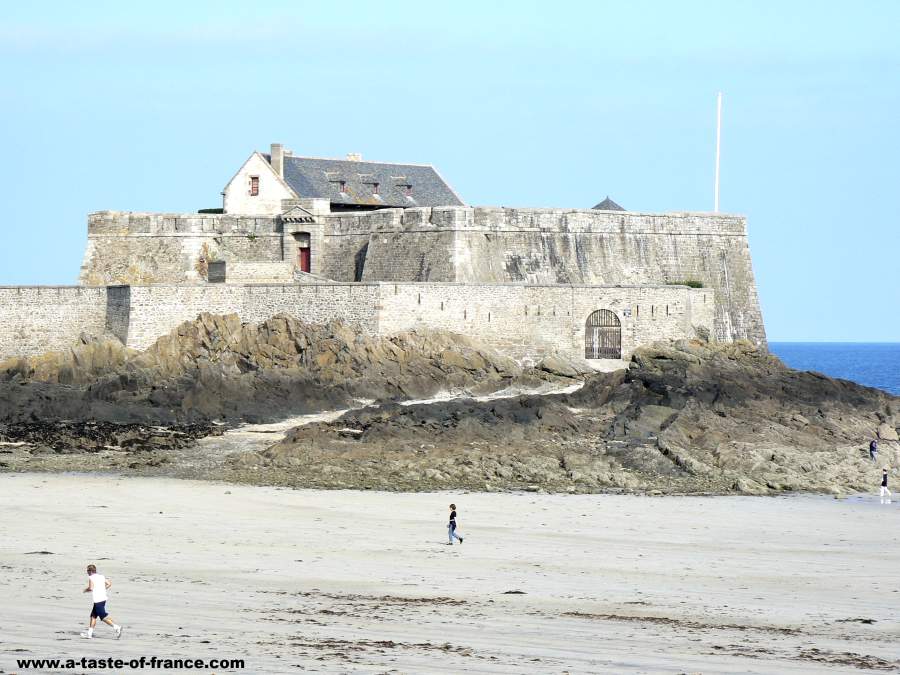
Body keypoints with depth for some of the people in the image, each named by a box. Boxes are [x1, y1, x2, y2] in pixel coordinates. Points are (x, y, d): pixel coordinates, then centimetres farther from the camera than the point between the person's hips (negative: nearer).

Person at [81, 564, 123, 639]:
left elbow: (91, 588, -20)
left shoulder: (91, 578, -9)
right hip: (103, 599, 9)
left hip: (97, 600, -9)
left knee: (103, 617, -9)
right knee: (93, 616, 16)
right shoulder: (101, 577, 12)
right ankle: (89, 633, 19)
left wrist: (86, 590, 0)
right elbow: (109, 583, 10)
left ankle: (117, 627, -18)